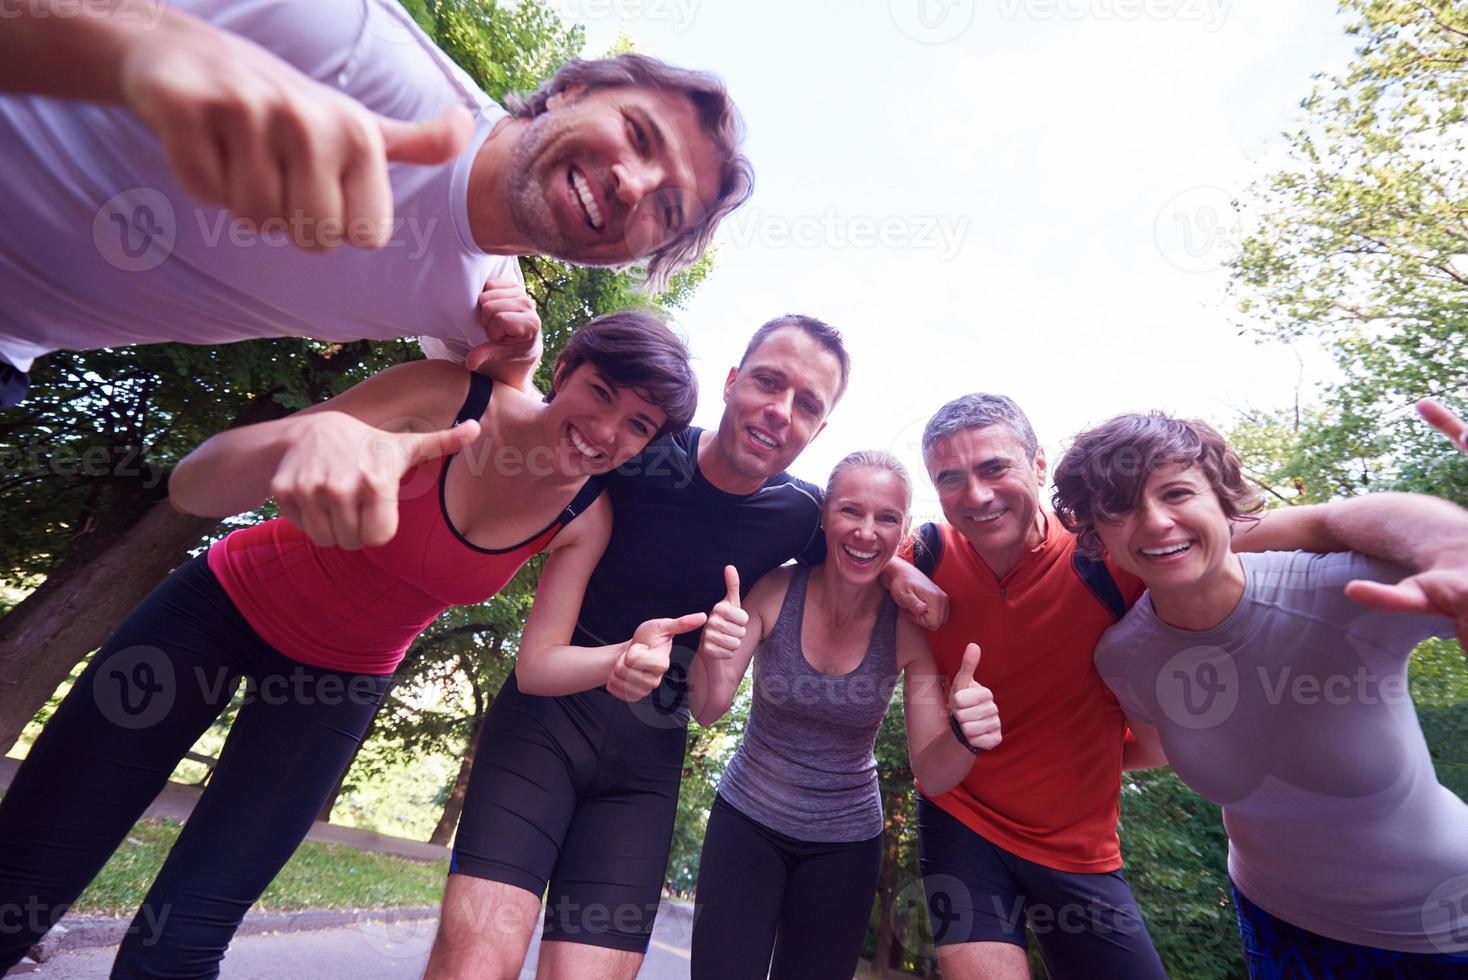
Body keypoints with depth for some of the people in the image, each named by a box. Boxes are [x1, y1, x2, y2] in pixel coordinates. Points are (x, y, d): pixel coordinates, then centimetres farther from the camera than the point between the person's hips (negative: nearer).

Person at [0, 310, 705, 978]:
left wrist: (618, 661, -35)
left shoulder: (586, 520, -15)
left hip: (343, 677, 2)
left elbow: (539, 659, -14)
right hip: (224, 605, -1)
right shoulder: (450, 395, -26)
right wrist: (314, 432, -52)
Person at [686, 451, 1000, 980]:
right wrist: (712, 655, -41)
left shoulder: (909, 624, -18)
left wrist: (965, 737, -38)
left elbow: (931, 774, -15)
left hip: (846, 844, 1)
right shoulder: (775, 591, -18)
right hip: (746, 821, 0)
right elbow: (708, 711, -19)